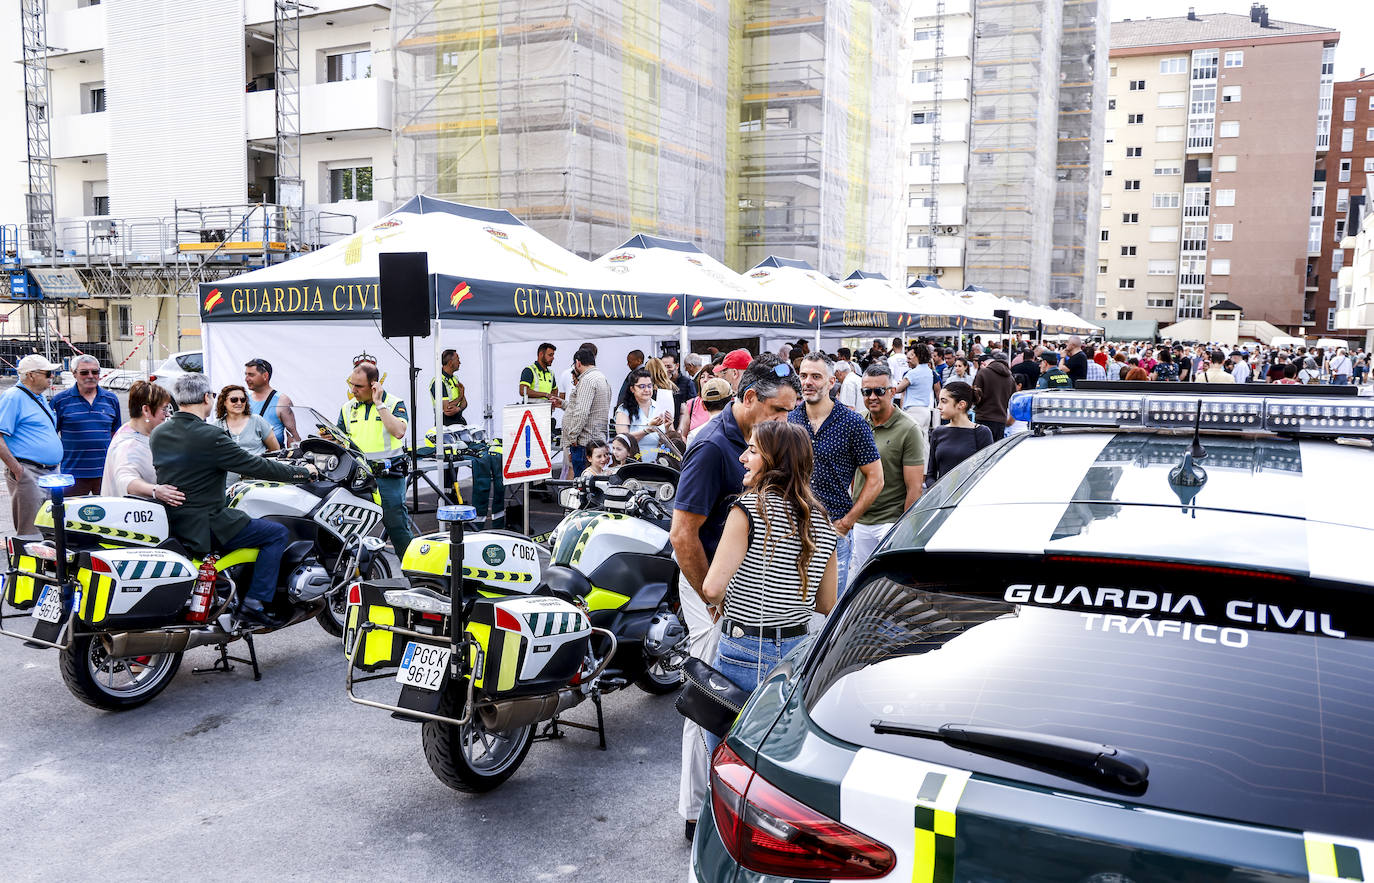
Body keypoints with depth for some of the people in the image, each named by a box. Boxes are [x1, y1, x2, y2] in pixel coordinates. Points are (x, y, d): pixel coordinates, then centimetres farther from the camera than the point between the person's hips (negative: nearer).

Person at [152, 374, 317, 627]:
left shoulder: (157, 434, 6)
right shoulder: (210, 437, -19)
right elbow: (256, 467, -14)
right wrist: (303, 471, 0)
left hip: (169, 522, 9)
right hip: (204, 526, -9)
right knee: (278, 532, 0)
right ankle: (255, 601, -6)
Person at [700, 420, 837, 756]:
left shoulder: (750, 508, -13)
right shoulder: (823, 521, 4)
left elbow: (713, 587, -19)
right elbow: (826, 604, 10)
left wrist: (717, 605, 2)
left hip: (745, 653, -6)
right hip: (800, 651, 6)